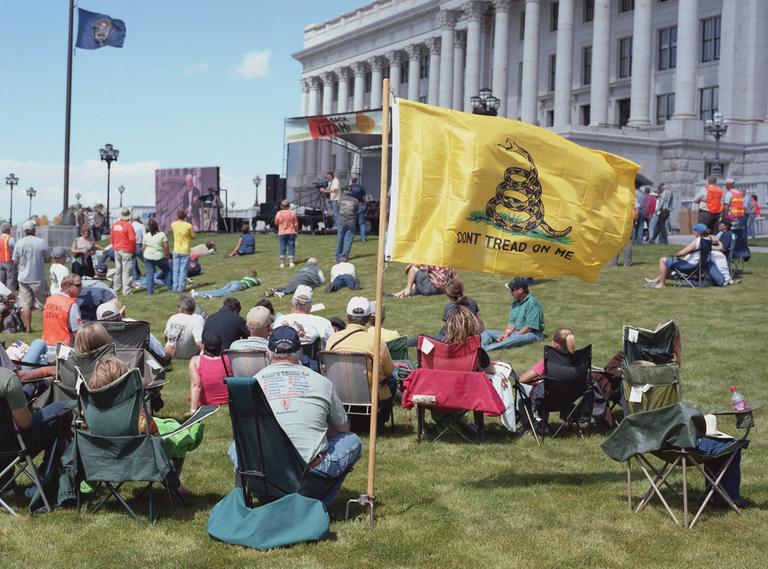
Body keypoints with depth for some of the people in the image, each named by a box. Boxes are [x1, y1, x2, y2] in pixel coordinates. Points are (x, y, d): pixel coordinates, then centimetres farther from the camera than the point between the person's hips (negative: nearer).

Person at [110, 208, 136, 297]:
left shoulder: (115, 224, 4)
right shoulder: (128, 225, -15)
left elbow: (111, 237, 11)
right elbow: (132, 239, -16)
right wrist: (134, 250, -5)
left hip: (117, 250, 6)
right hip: (126, 251, -6)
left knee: (117, 270, 15)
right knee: (126, 271, -3)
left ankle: (115, 289, 22)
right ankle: (126, 290, -4)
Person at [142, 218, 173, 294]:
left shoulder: (146, 236, -2)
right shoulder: (162, 235, -8)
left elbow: (143, 247, 2)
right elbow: (166, 246, -10)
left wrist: (144, 255, 17)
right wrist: (167, 255, 2)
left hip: (148, 257, 2)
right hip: (159, 257, -2)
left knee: (150, 273, 7)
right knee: (167, 270, 16)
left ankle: (150, 290, 4)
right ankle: (170, 287, 19)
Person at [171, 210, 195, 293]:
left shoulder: (173, 225, -5)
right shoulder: (188, 225, -14)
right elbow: (193, 237, -1)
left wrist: (178, 220, 16)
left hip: (176, 250, 3)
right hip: (185, 251, -3)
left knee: (176, 270, 11)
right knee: (183, 270, 3)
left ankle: (175, 287, 12)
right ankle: (181, 288, 3)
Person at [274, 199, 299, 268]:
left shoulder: (279, 213, -7)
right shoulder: (292, 213, -6)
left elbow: (276, 223, 4)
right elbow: (296, 224, -2)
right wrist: (296, 231, 10)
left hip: (282, 233, 0)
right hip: (291, 233, 0)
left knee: (282, 248, 4)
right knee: (291, 247, 5)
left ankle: (282, 263, 5)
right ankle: (291, 262, 2)